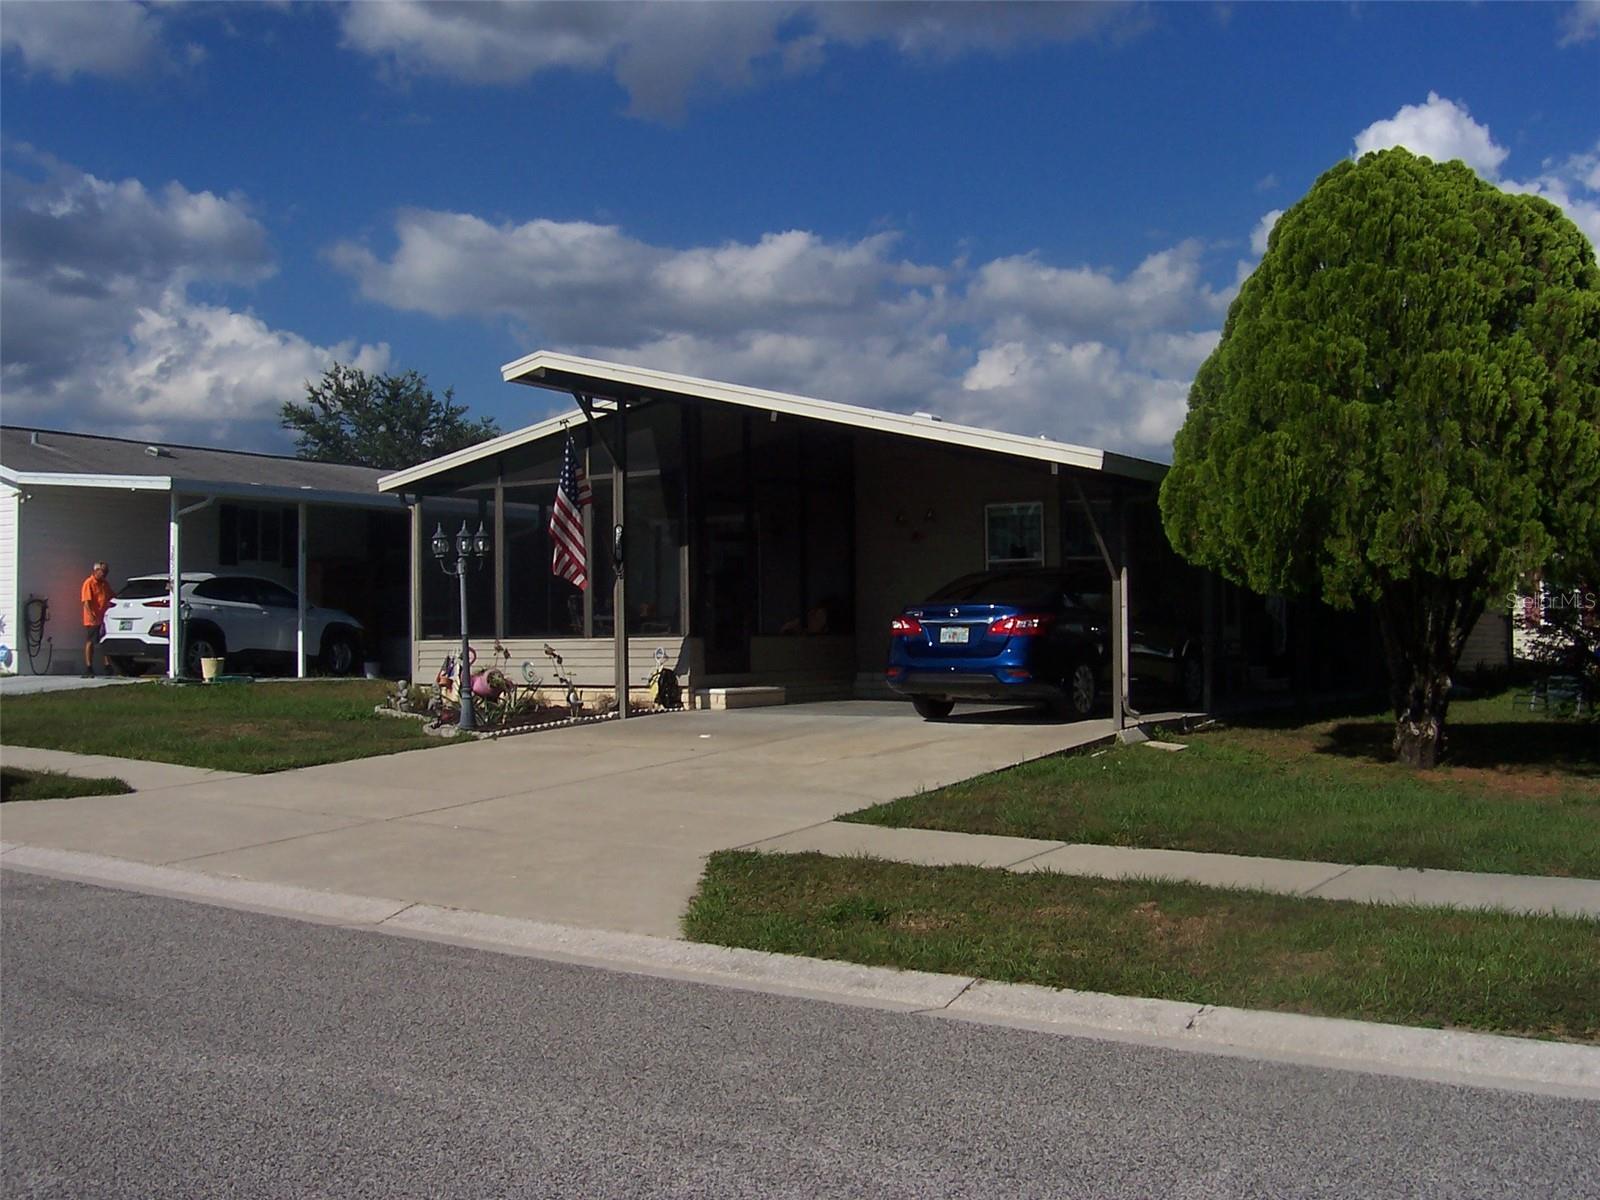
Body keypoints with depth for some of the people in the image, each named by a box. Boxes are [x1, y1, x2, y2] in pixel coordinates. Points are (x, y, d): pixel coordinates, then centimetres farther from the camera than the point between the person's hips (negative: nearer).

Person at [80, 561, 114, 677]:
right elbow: (86, 602, -15)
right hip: (92, 619, -7)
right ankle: (88, 669, 1)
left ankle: (108, 665, 15)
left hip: (104, 618, 7)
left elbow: (113, 596, 25)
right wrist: (91, 615, -26)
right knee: (90, 643, -1)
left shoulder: (104, 584, 16)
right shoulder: (89, 583, -8)